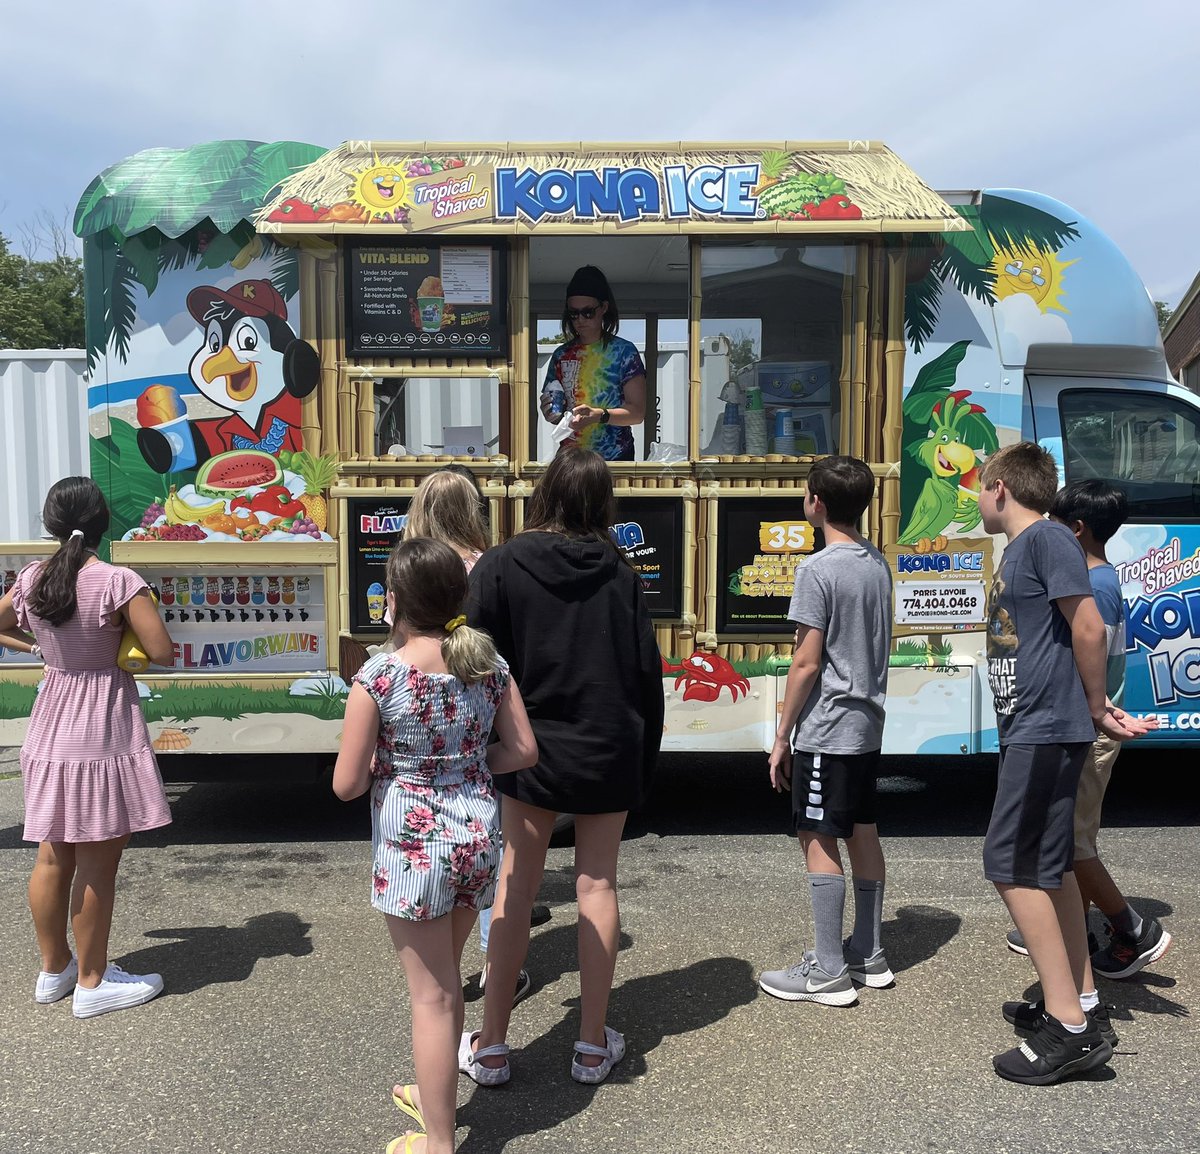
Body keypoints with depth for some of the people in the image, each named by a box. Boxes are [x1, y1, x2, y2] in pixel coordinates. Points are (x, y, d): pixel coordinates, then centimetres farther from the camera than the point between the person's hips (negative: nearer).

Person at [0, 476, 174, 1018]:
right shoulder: (119, 582, -18)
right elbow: (162, 653, -16)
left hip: (51, 730, 6)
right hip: (103, 733, -6)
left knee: (54, 855, 17)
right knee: (98, 862, 4)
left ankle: (54, 968, 32)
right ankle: (93, 982, 17)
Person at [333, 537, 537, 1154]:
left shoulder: (378, 676, -17)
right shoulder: (489, 663, -4)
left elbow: (346, 785, -14)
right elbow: (523, 751, 2)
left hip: (414, 845, -5)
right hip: (479, 833, 5)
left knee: (431, 994, 9)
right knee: (445, 977, 25)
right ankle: (434, 1093, 45)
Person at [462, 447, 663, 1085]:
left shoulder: (500, 565, -8)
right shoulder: (620, 571, -4)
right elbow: (647, 670, 0)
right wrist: (645, 757, 10)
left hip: (532, 750, -1)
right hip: (611, 751, 2)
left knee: (514, 889, 8)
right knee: (597, 885, 11)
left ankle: (490, 1047, 17)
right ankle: (594, 1046, 19)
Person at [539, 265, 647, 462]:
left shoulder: (624, 351, -3)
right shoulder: (562, 355, 9)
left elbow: (637, 412, -9)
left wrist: (598, 415, -24)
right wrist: (553, 413, -5)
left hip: (614, 457, -3)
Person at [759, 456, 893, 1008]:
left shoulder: (817, 570, -17)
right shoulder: (878, 563, 8)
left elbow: (806, 663, -17)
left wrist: (782, 737, -10)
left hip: (824, 730, -8)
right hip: (867, 724, 9)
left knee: (819, 841, -1)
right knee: (862, 833, 15)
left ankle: (828, 971, 6)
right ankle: (869, 956, 26)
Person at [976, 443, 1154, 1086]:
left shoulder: (1046, 537, -12)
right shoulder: (1017, 551, 16)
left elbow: (1088, 628, -16)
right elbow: (1031, 642, 15)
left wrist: (1095, 711, -5)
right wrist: (1099, 711, 8)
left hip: (1047, 729, -10)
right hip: (1032, 729, 10)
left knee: (1012, 864, -9)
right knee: (1049, 866, 15)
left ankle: (1070, 1029, -3)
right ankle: (1080, 1002, 26)